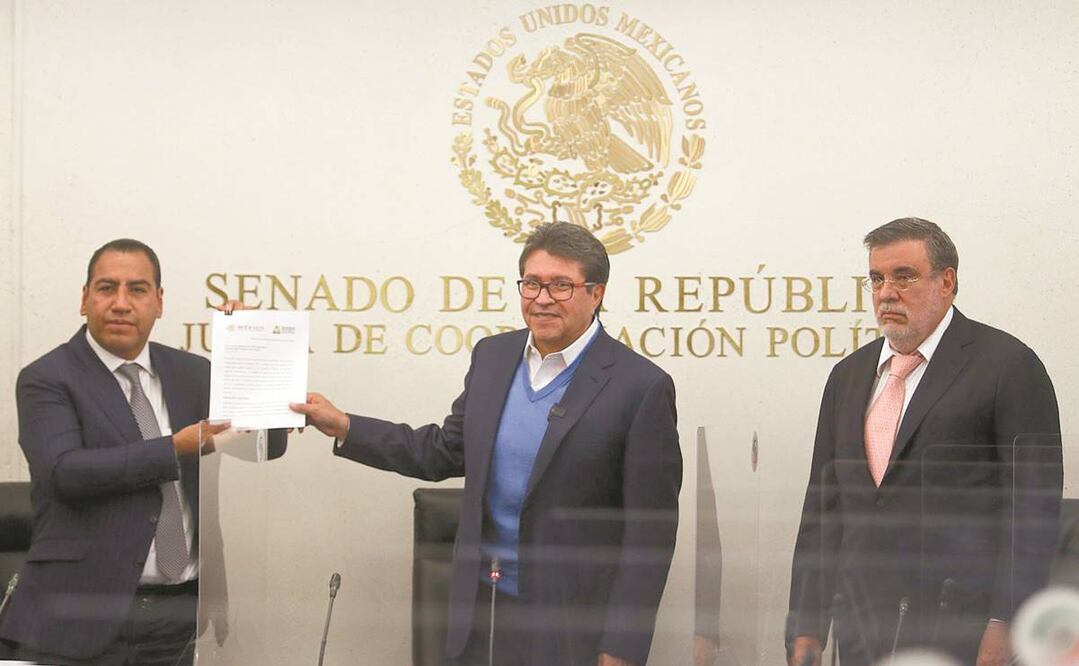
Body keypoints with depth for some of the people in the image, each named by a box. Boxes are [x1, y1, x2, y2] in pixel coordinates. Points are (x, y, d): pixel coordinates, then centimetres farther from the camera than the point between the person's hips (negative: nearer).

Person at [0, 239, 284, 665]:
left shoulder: (191, 373, 12)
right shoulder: (46, 380, -3)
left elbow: (269, 444, 8)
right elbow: (64, 471, -18)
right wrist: (176, 449, -20)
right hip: (84, 616, -4)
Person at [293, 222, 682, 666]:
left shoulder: (642, 388, -13)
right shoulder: (492, 357, 7)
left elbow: (649, 533, -12)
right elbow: (445, 452, 16)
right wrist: (342, 426, 9)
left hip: (570, 626, -5)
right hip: (478, 611, 5)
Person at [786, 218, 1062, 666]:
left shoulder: (1007, 365, -2)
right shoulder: (848, 376, 17)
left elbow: (1033, 507, -7)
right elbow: (823, 508, 16)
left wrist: (1005, 622, -14)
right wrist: (806, 627, 10)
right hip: (862, 629, 5)